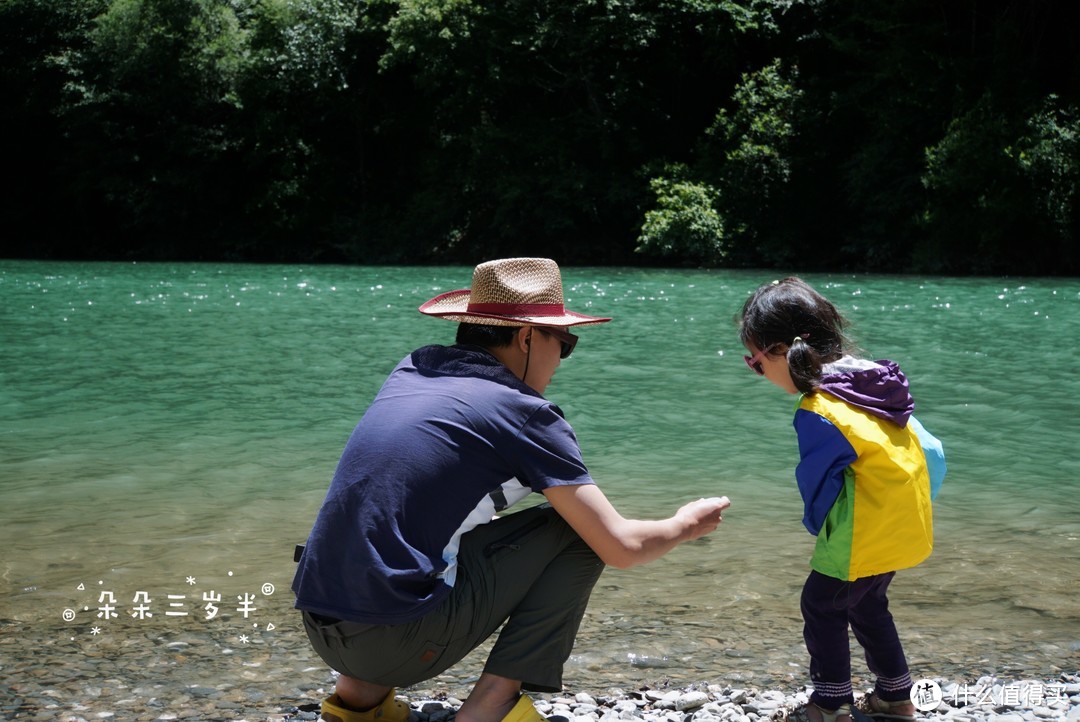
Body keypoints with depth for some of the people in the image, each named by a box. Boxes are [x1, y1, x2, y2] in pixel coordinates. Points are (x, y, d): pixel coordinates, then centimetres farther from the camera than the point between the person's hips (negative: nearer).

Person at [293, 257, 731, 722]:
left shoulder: (413, 370, 14)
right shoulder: (523, 412, -5)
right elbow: (622, 547, -4)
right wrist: (686, 525, 17)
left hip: (319, 628, 7)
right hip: (396, 642, -7)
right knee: (580, 533, 4)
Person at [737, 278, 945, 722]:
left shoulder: (818, 415, -23)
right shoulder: (870, 380, 1)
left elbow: (817, 486, -10)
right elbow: (929, 453, 6)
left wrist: (819, 526, 10)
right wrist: (918, 502, 17)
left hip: (863, 540, -8)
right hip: (906, 530, 9)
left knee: (822, 605, 10)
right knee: (867, 603, 25)